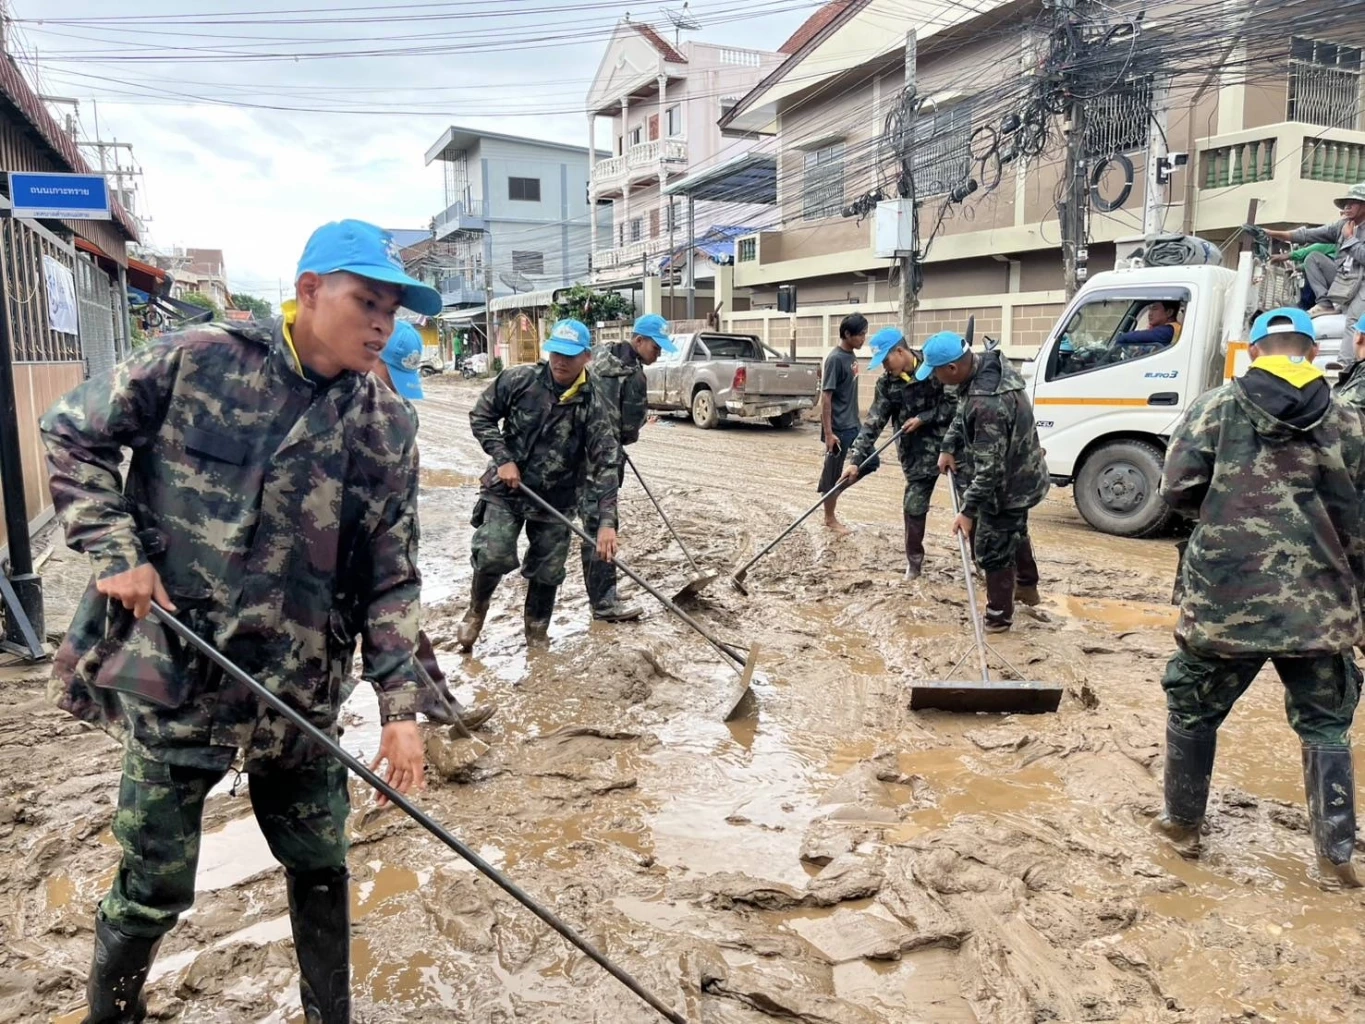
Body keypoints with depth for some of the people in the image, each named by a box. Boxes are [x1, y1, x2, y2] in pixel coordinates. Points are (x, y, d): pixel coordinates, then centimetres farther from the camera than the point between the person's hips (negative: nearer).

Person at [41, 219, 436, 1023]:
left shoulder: (387, 427, -3)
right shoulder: (198, 360, -8)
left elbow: (392, 577, -2)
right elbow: (74, 432, 4)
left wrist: (400, 705, -7)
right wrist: (115, 551, -7)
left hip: (299, 689, 2)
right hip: (173, 674, -2)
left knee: (321, 866, 14)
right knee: (155, 885, 11)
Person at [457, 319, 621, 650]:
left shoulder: (593, 406, -13)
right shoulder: (519, 380, -11)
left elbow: (605, 465, -17)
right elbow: (481, 416, 0)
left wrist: (606, 522, -27)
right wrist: (503, 459, -13)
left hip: (556, 500, 1)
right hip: (505, 489, -1)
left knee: (547, 572, 8)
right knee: (492, 557, -14)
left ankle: (537, 633, 30)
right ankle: (477, 608, 18)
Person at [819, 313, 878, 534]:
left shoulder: (851, 356, 8)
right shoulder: (835, 359, -18)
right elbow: (825, 398, -20)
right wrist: (828, 433, -21)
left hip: (853, 425, 9)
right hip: (838, 429, -9)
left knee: (871, 462, 11)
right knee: (834, 474, 2)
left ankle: (830, 485, 21)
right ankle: (830, 518, 15)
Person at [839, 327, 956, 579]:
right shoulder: (887, 384, -1)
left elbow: (955, 403, -9)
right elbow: (873, 422, -4)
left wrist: (923, 419, -15)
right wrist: (856, 460, -11)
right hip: (917, 453, 2)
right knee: (914, 505, 1)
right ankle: (914, 560, 19)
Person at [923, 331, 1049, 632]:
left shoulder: (987, 403, -38)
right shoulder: (986, 364, -8)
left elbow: (989, 466, -34)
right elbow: (964, 413, 10)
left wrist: (968, 510, -30)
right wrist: (949, 447, 2)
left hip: (1007, 485, -10)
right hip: (1020, 474, 10)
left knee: (993, 549, 4)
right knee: (1015, 530, 30)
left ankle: (999, 616, 21)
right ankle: (1026, 586, 52)